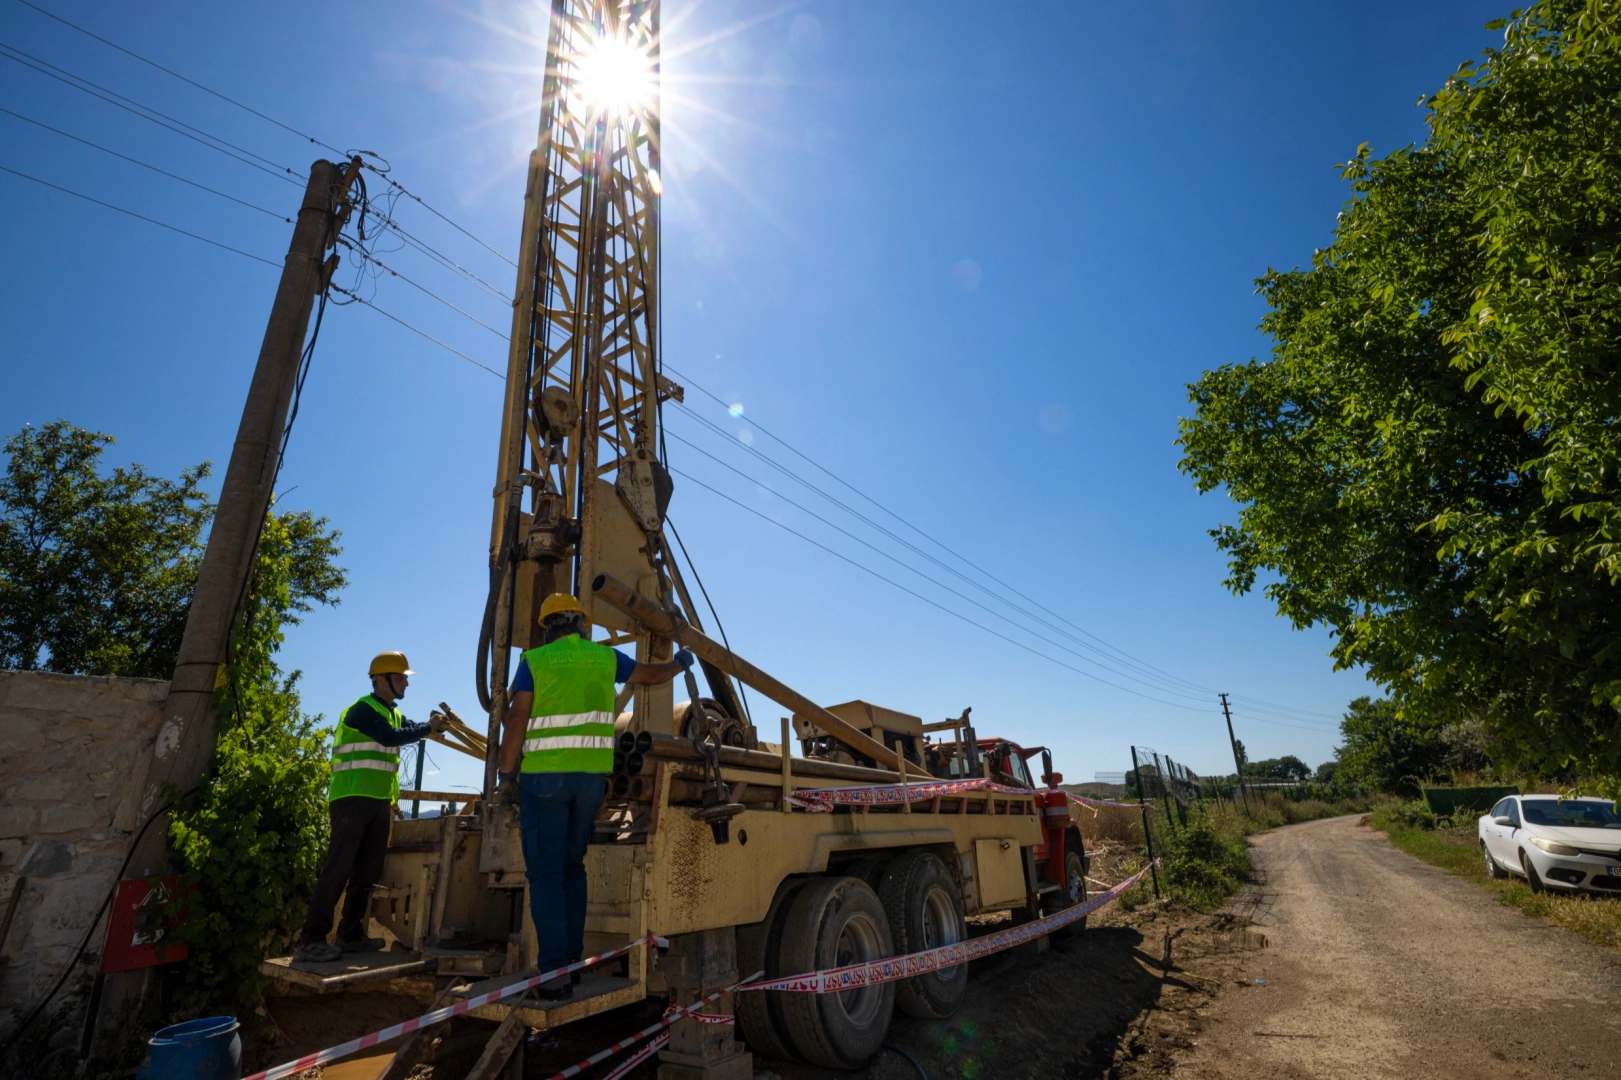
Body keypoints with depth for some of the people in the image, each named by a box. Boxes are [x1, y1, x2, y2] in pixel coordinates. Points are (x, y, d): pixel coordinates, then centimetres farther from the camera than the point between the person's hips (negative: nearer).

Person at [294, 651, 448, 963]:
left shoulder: (393, 714, 19)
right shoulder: (363, 709, -10)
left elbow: (411, 731, 7)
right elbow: (391, 737, -22)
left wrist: (434, 725, -11)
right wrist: (429, 728, -16)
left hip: (380, 802, 9)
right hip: (354, 799, -9)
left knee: (367, 872, 10)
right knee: (339, 868, -9)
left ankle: (351, 935, 16)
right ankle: (311, 940, -5)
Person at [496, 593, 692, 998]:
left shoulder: (534, 660, -1)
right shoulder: (604, 657, 7)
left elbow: (516, 721, -7)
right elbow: (653, 674, 20)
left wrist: (506, 776, -1)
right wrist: (680, 662, 39)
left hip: (543, 776, -3)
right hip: (591, 776, 3)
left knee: (546, 873, 3)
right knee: (572, 867, 18)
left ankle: (554, 972, 0)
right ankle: (573, 958, 22)